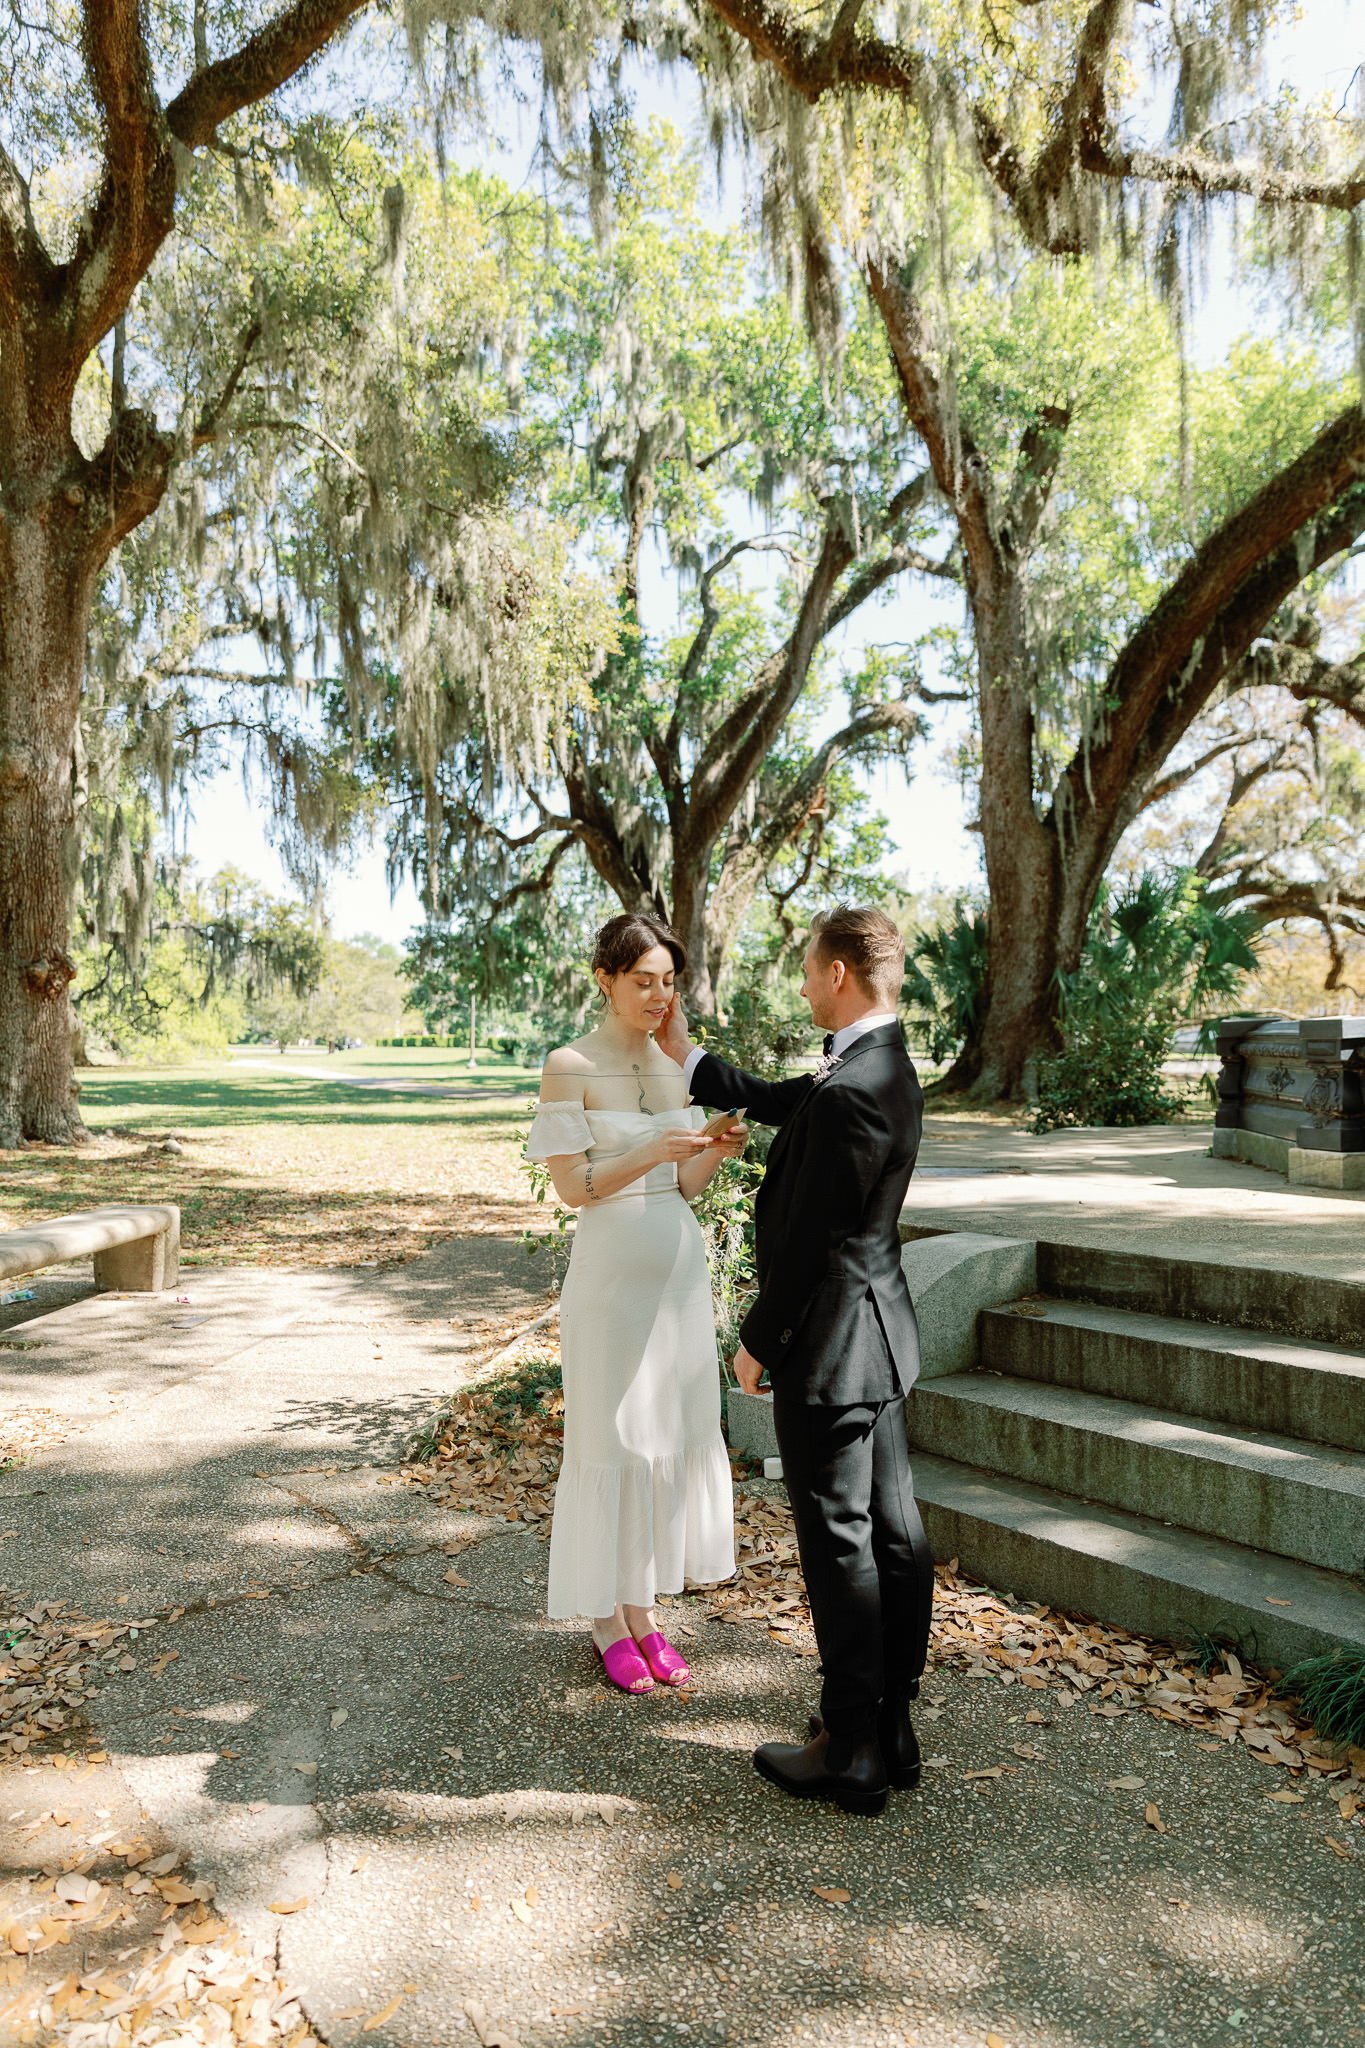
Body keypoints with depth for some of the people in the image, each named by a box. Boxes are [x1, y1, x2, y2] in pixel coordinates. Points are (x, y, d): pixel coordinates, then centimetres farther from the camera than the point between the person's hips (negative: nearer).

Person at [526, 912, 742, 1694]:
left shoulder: (679, 1066, 7)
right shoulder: (570, 1066, -8)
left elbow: (685, 1187, 9)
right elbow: (572, 1187, -12)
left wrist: (716, 1152, -11)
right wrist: (652, 1151, -24)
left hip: (681, 1265, 6)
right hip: (612, 1269, -6)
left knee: (678, 1433, 11)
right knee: (609, 1440, 5)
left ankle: (644, 1607, 28)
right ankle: (605, 1617, 23)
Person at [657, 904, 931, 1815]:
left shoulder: (847, 1092, -24)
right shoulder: (888, 1067, 7)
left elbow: (807, 1237, -21)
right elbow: (778, 1100, 21)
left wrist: (758, 1340, -10)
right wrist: (687, 1059, 26)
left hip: (829, 1345, -10)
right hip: (882, 1337, 10)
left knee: (840, 1547, 3)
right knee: (895, 1533, 15)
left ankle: (851, 1751, 18)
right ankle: (893, 1728, 30)